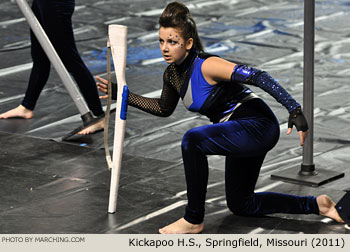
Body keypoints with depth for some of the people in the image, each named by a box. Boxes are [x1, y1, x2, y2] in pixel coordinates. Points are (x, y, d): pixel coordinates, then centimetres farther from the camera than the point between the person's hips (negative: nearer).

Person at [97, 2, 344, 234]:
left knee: (192, 140, -30)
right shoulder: (172, 75, 2)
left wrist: (295, 110, -35)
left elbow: (257, 76, -29)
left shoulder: (206, 66, -23)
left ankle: (194, 220, -16)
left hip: (258, 125, -10)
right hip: (242, 133, 10)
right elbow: (164, 109, 21)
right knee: (240, 205, 19)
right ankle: (316, 205, 27)